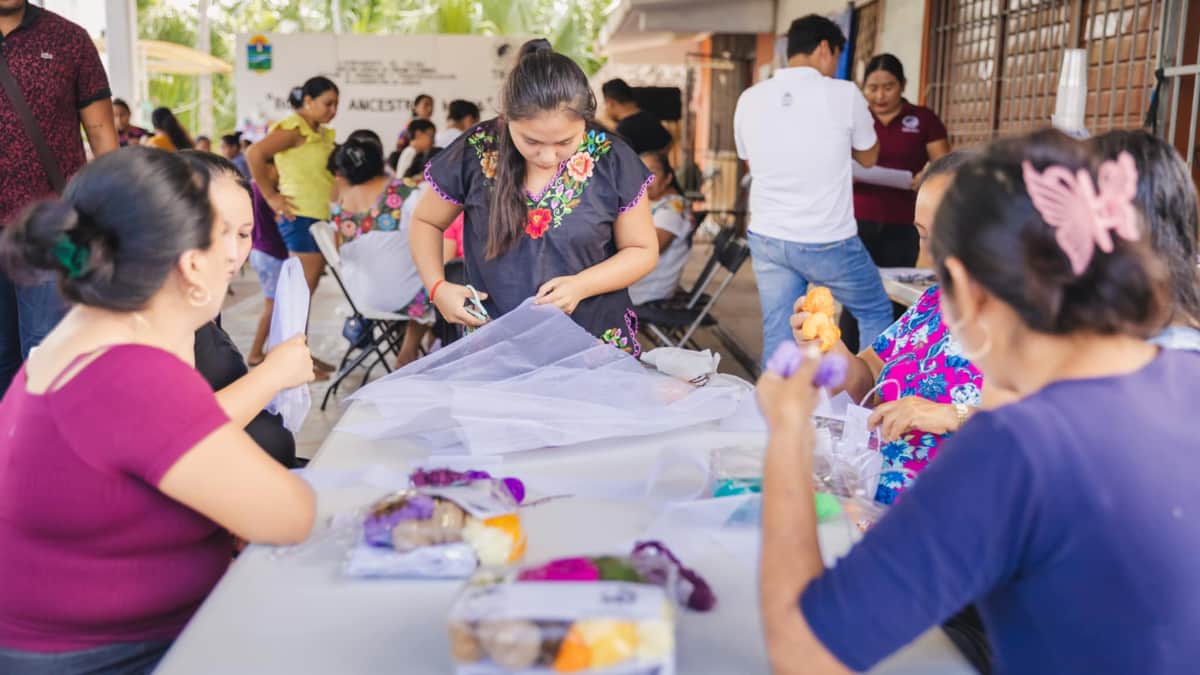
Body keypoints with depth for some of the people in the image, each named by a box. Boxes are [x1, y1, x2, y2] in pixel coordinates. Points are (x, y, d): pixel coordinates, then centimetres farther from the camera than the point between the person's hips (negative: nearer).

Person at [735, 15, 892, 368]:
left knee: (778, 336, 9)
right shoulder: (843, 94, -9)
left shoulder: (750, 99, 1)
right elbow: (868, 156, 8)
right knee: (877, 313, 17)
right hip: (828, 241, -3)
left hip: (768, 238, 4)